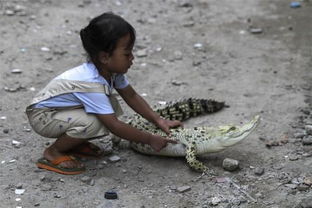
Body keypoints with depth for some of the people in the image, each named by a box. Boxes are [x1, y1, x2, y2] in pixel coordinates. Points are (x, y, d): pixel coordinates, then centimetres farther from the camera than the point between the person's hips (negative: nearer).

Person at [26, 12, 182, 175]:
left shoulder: (111, 69, -10)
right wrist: (150, 139, -25)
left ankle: (74, 143, 9)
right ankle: (53, 153, -9)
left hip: (62, 109, 9)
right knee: (92, 123, -31)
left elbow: (132, 96, 4)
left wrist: (159, 121, -5)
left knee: (111, 107, -7)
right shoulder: (92, 84, -35)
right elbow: (114, 126, -33)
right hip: (41, 116, -9)